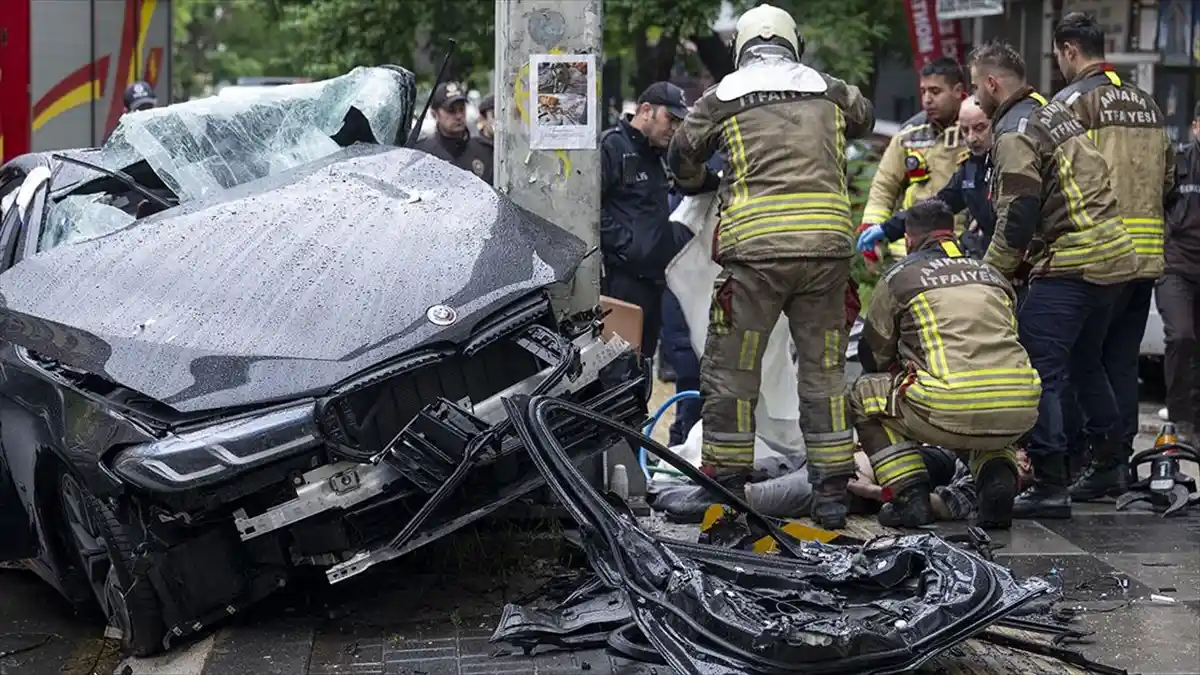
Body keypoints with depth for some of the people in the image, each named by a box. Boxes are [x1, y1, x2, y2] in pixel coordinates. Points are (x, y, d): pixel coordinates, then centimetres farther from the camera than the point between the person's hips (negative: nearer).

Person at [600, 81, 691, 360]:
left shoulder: (656, 155, 22)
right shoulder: (611, 146, -9)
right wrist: (622, 246, -20)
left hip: (652, 275, 10)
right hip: (621, 277, -10)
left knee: (645, 355, 13)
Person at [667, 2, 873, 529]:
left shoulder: (724, 96, 7)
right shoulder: (828, 90, 14)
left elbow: (681, 159, 19)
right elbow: (866, 118, 35)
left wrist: (699, 184, 41)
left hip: (756, 247, -3)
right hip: (828, 244, 3)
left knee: (731, 369, 7)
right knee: (824, 369, 11)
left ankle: (725, 488, 10)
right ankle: (832, 494, 13)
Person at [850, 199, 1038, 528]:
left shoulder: (898, 277, 14)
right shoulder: (992, 273, 27)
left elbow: (873, 356, 24)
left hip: (953, 412, -5)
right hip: (1020, 414, 5)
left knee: (864, 394, 21)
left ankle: (911, 497, 8)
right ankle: (998, 481, 12)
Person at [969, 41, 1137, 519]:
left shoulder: (1015, 134, -12)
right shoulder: (1054, 111, 18)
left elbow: (1017, 219, -17)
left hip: (1069, 265, -10)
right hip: (1113, 257, 10)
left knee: (1037, 372, -9)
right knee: (1086, 364, 23)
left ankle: (1050, 486, -11)